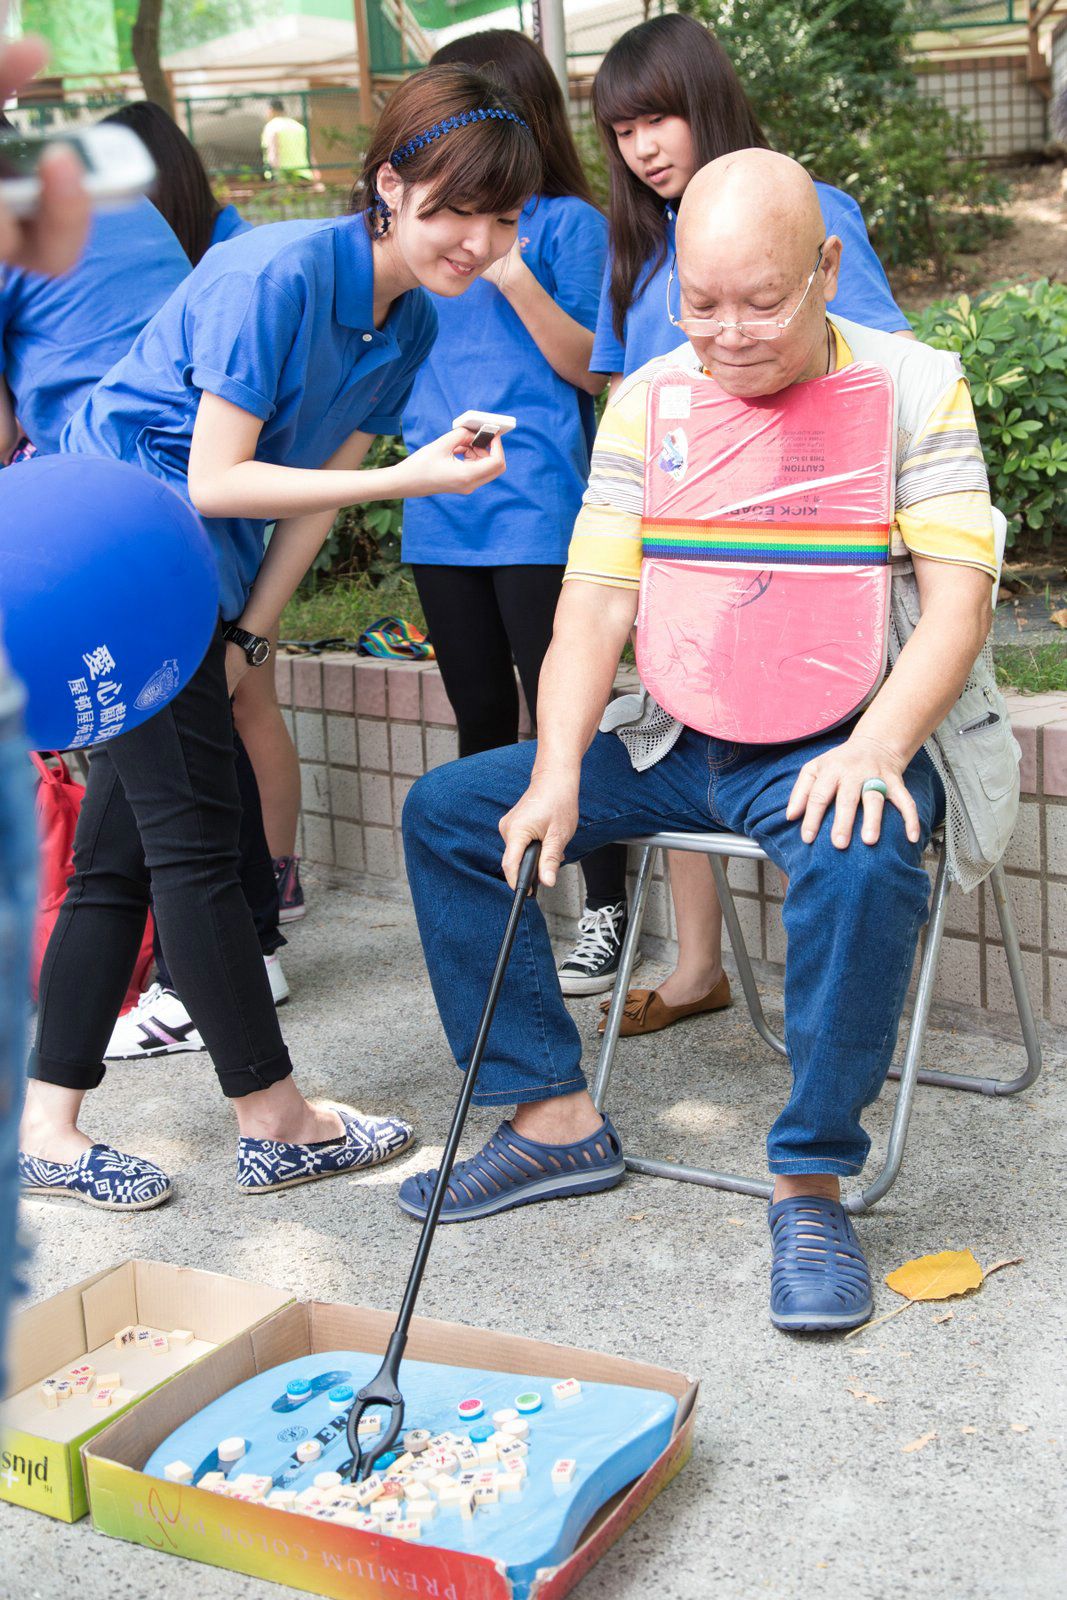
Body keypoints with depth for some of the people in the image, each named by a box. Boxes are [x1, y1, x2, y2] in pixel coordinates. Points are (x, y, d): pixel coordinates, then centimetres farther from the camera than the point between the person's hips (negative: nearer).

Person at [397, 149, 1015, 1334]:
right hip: (683, 744, 5)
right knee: (445, 811, -3)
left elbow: (957, 598, -13)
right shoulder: (647, 404, 3)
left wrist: (876, 748, -30)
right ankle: (555, 1116, 4)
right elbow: (596, 602, -1)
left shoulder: (915, 387, -6)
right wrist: (558, 776, -16)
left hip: (851, 744, -5)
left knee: (864, 861, -39)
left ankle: (810, 1182, -20)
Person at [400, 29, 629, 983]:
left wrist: (515, 280, -16)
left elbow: (593, 369, -5)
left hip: (535, 507, -6)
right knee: (481, 715, 12)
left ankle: (605, 911, 6)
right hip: (442, 513, 6)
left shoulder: (568, 223, -1)